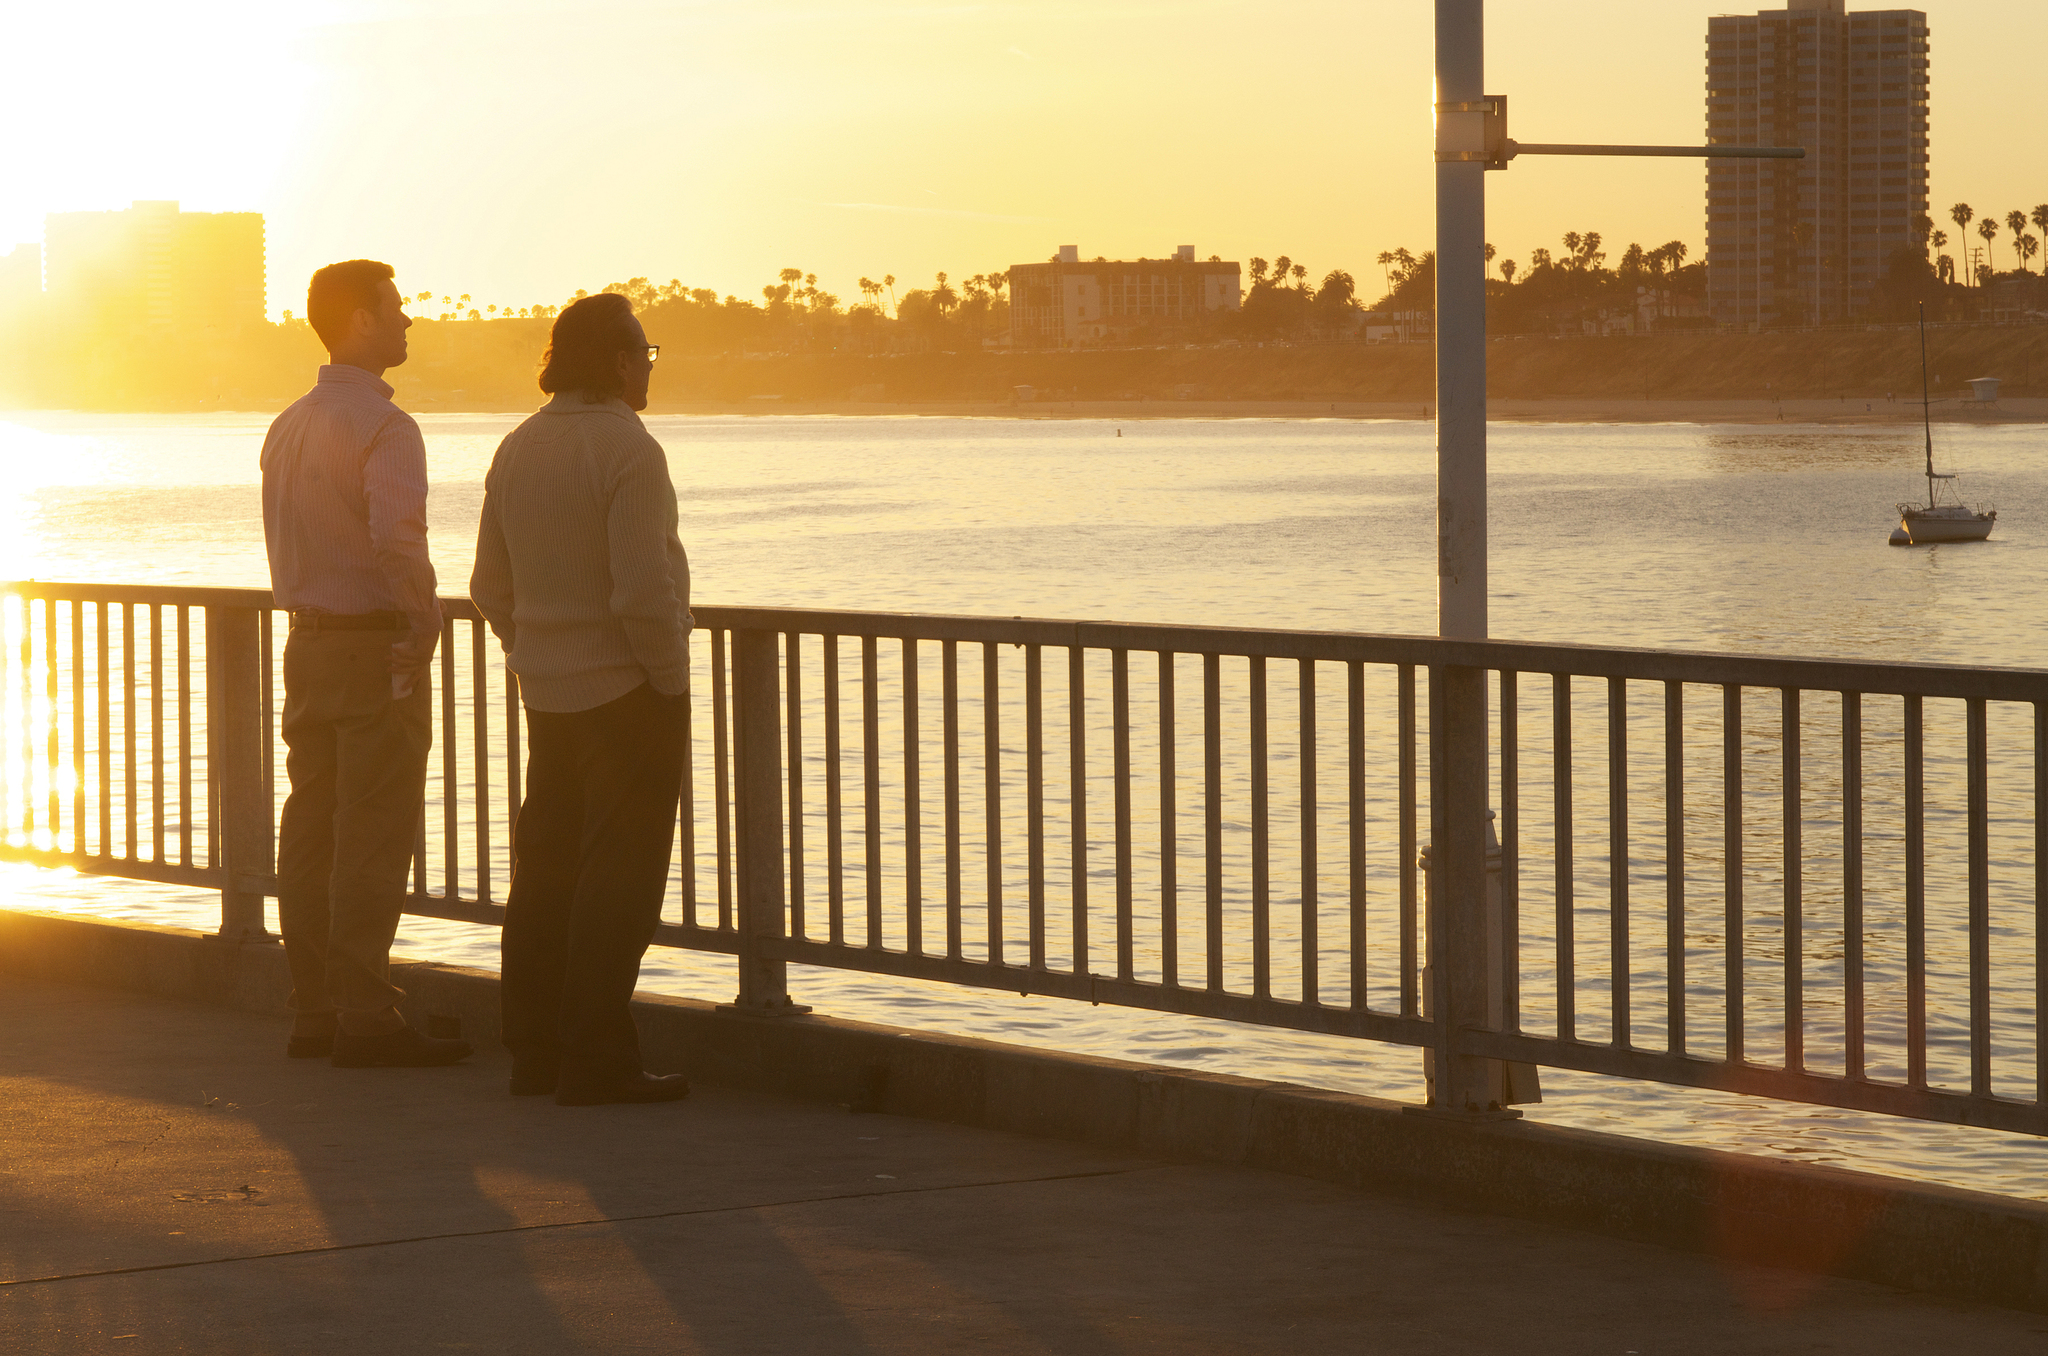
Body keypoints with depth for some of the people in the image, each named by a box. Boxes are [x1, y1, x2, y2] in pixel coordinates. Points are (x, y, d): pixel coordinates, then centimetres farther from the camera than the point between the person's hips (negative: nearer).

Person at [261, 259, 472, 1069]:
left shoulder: (288, 427, 12)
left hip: (308, 641, 8)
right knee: (373, 841, -5)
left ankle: (312, 1012, 15)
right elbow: (396, 536, -28)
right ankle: (365, 1018, -5)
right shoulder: (383, 426, -15)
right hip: (377, 646, -8)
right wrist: (423, 616, -15)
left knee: (311, 832, 10)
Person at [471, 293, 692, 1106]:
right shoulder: (627, 450, -16)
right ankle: (596, 1060, -4)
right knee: (619, 873, -4)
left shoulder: (517, 451, 8)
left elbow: (490, 586, 13)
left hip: (547, 694, 8)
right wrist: (670, 679, -12)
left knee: (547, 867, 13)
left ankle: (534, 1051, 18)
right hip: (625, 691, -8)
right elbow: (642, 590, -22)